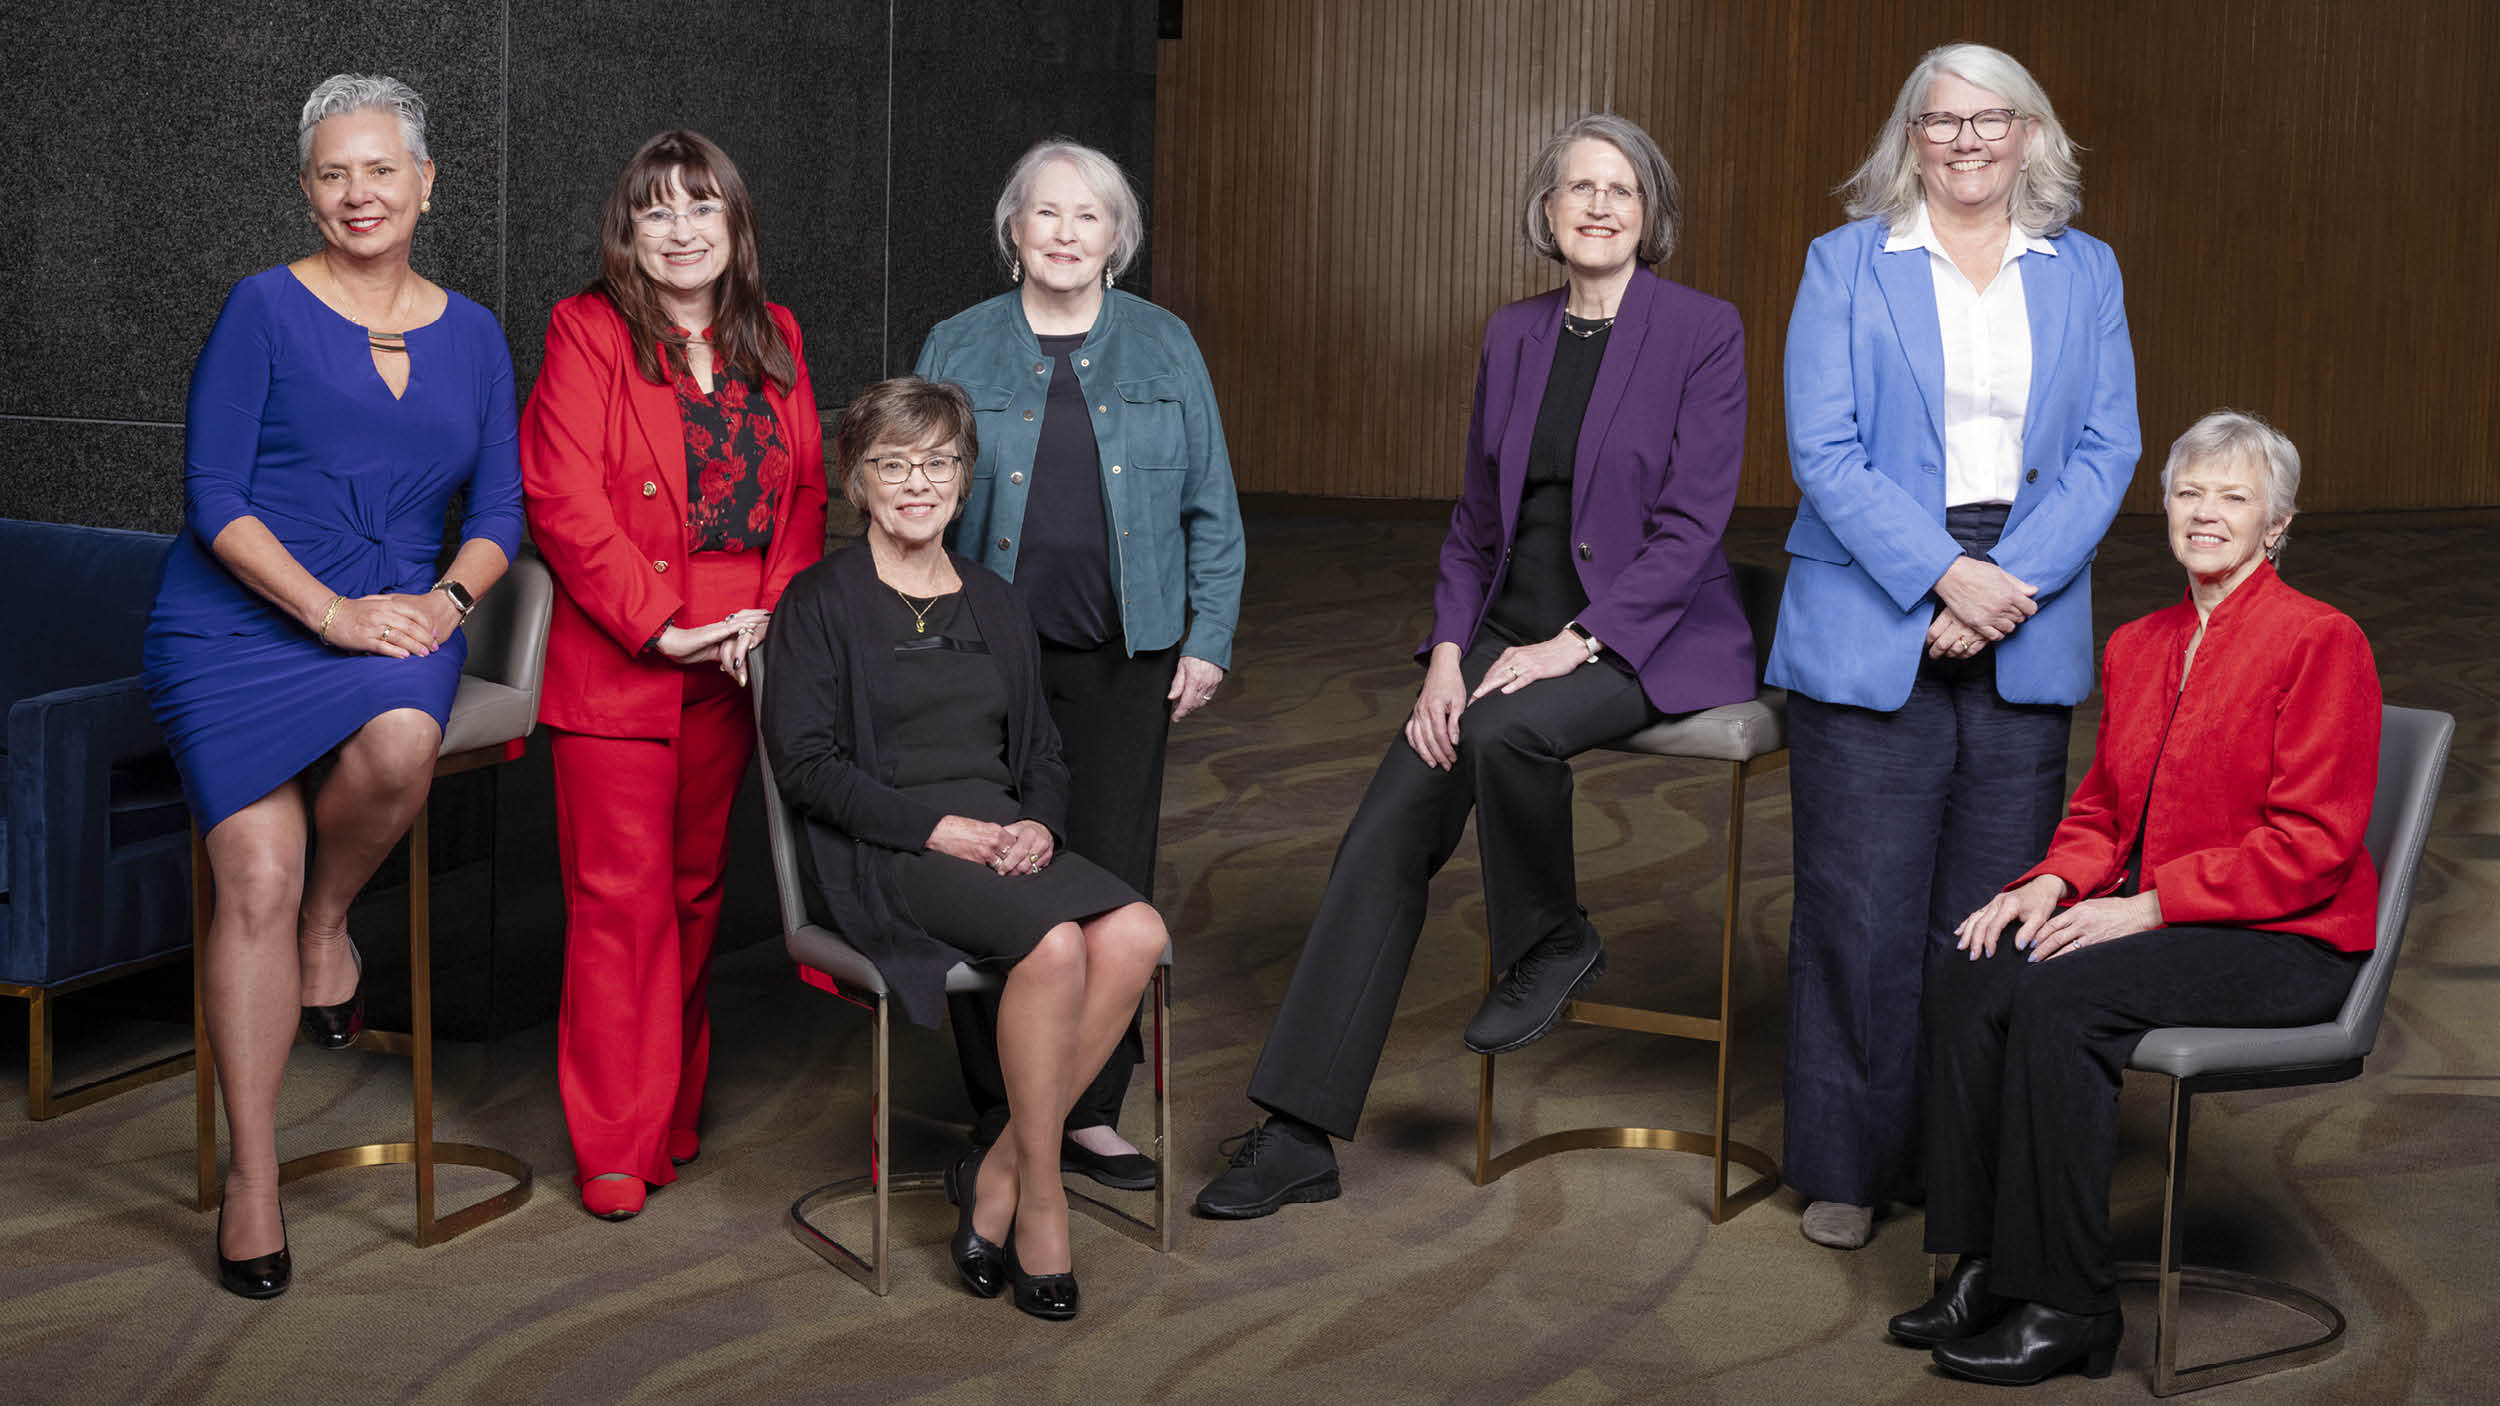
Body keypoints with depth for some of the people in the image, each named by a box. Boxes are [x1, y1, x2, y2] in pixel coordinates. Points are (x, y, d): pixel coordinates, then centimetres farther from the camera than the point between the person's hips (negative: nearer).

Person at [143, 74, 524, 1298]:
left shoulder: (471, 336, 12)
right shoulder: (265, 310, 1)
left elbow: (500, 509, 12)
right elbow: (213, 495, -5)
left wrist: (446, 599, -9)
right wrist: (328, 611, -15)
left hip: (397, 621, 2)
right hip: (237, 628, -2)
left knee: (400, 741, -35)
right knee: (257, 876, -18)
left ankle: (329, 919, -2)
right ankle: (250, 1176, -6)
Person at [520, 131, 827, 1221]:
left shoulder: (772, 339, 12)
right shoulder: (587, 333, -4)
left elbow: (806, 488, 11)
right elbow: (565, 501, -12)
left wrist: (773, 610, -4)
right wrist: (660, 626, -16)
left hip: (739, 661, 5)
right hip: (615, 665, -5)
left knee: (698, 887, 12)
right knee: (622, 895, -3)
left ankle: (672, 1114, 25)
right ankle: (616, 1146, 5)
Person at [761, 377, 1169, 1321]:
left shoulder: (995, 604, 22)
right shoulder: (821, 600, 5)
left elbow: (1041, 757, 21)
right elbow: (804, 763, -5)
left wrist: (1037, 825, -3)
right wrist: (935, 825, -16)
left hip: (1002, 842, 5)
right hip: (879, 857, -5)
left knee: (1137, 935, -26)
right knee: (1056, 944, -32)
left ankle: (999, 1171, -14)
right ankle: (1039, 1197, -15)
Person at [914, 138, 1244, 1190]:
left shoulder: (1164, 349, 8)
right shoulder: (958, 350, 6)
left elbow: (1211, 510, 9)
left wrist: (1207, 639, 3)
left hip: (1124, 658, 1)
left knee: (1113, 878, 2)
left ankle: (1091, 1112, 14)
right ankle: (999, 1115, 12)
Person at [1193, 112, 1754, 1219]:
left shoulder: (1703, 332, -6)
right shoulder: (1512, 336, 10)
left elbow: (1690, 526, -12)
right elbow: (1476, 520, 13)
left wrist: (1572, 645, -19)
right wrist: (1449, 654, -2)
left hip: (1652, 637, -5)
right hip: (1511, 630, 5)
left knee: (1509, 730, -36)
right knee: (1385, 831, -12)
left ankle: (1552, 947, -4)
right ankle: (1297, 1135, -8)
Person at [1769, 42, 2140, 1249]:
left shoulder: (2085, 273, 12)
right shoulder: (1846, 263, 5)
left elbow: (2107, 449, 5)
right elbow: (1823, 449, -4)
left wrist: (2013, 583, -10)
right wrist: (1942, 575, -15)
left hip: (2027, 637, 2)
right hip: (1871, 622, -2)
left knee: (1996, 909, 3)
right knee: (1860, 907, -2)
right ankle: (1846, 1165, 11)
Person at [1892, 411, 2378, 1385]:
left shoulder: (2321, 640, -9)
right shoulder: (2137, 647, 14)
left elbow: (2310, 846, -15)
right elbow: (2101, 808, 18)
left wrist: (2149, 905, -21)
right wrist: (2055, 883, -5)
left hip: (2286, 941, -7)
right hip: (2152, 921, 7)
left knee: (2059, 997, -29)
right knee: (1963, 973, -18)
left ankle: (2067, 1307, -19)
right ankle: (1985, 1265, -13)